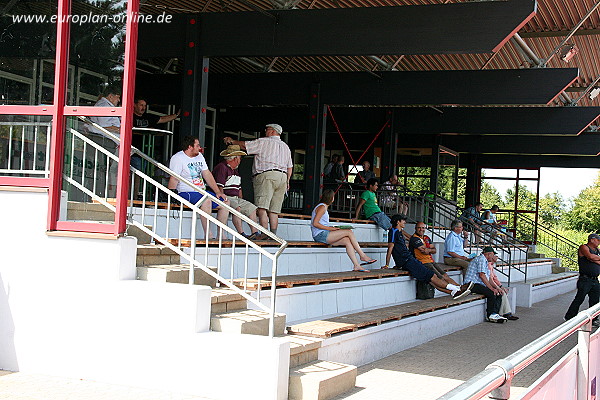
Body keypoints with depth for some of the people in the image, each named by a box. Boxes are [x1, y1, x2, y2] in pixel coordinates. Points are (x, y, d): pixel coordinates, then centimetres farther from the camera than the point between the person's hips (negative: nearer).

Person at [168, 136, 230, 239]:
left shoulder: (199, 156, 17)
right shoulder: (177, 158, -8)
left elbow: (207, 175, 16)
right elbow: (174, 179, -17)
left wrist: (218, 192, 7)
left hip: (202, 192, 9)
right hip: (185, 192, -9)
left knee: (225, 202, -1)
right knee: (206, 199, -35)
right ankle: (207, 235, -33)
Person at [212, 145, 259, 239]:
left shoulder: (235, 170, 22)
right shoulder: (221, 168, -10)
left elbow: (239, 188, 27)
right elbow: (219, 188, -19)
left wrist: (241, 201, 16)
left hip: (235, 199, 10)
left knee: (252, 208, 2)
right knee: (237, 208, -33)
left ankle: (255, 233, -5)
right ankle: (241, 234, -35)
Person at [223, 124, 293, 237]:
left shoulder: (264, 142, 4)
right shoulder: (285, 146, 24)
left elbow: (244, 145, 7)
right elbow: (290, 167, 23)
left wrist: (232, 141, 22)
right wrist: (287, 181, 28)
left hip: (267, 175, -7)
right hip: (282, 177, 7)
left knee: (262, 207, -14)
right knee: (273, 210, 6)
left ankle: (264, 233, -25)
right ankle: (273, 234, 0)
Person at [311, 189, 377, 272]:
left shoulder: (323, 207, 23)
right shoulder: (322, 207, -7)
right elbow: (315, 223, -16)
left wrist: (331, 228, 7)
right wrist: (330, 228, -15)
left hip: (323, 235, 9)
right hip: (320, 235, -9)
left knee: (347, 241, -7)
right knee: (349, 232, -14)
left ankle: (357, 265, -15)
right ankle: (362, 255, -9)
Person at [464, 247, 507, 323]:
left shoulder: (485, 261, 27)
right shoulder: (481, 259, -7)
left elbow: (488, 279, 24)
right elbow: (482, 275, -18)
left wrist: (496, 288, 9)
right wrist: (492, 288, -19)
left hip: (480, 285, 11)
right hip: (473, 284, -11)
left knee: (499, 294, -4)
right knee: (492, 293, -27)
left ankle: (494, 314, -16)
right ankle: (490, 315, -20)